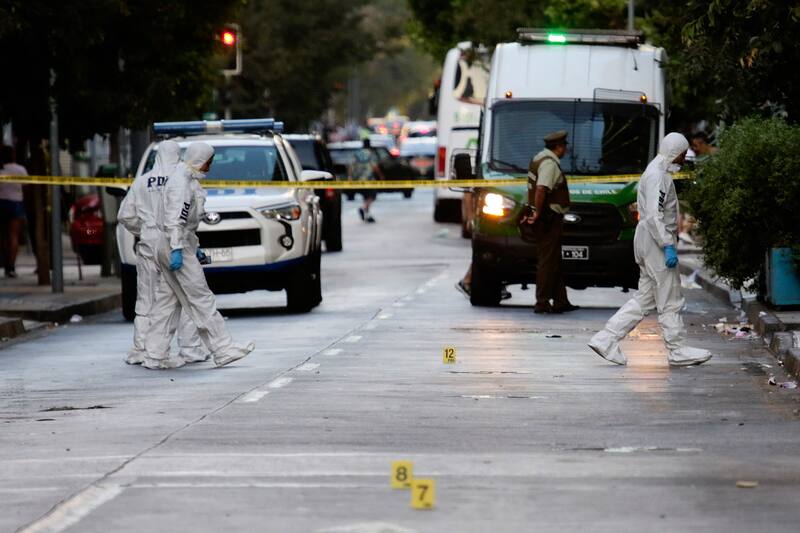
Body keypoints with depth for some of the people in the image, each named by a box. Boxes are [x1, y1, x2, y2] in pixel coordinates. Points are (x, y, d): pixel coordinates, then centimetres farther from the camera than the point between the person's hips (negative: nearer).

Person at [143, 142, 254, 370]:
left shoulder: (188, 180, 18)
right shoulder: (181, 182, -15)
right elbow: (174, 219, -23)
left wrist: (195, 248, 24)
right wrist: (177, 250, -27)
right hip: (177, 248, -10)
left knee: (167, 303, 9)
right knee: (201, 299, -7)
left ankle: (155, 356, 9)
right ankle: (223, 349, -5)